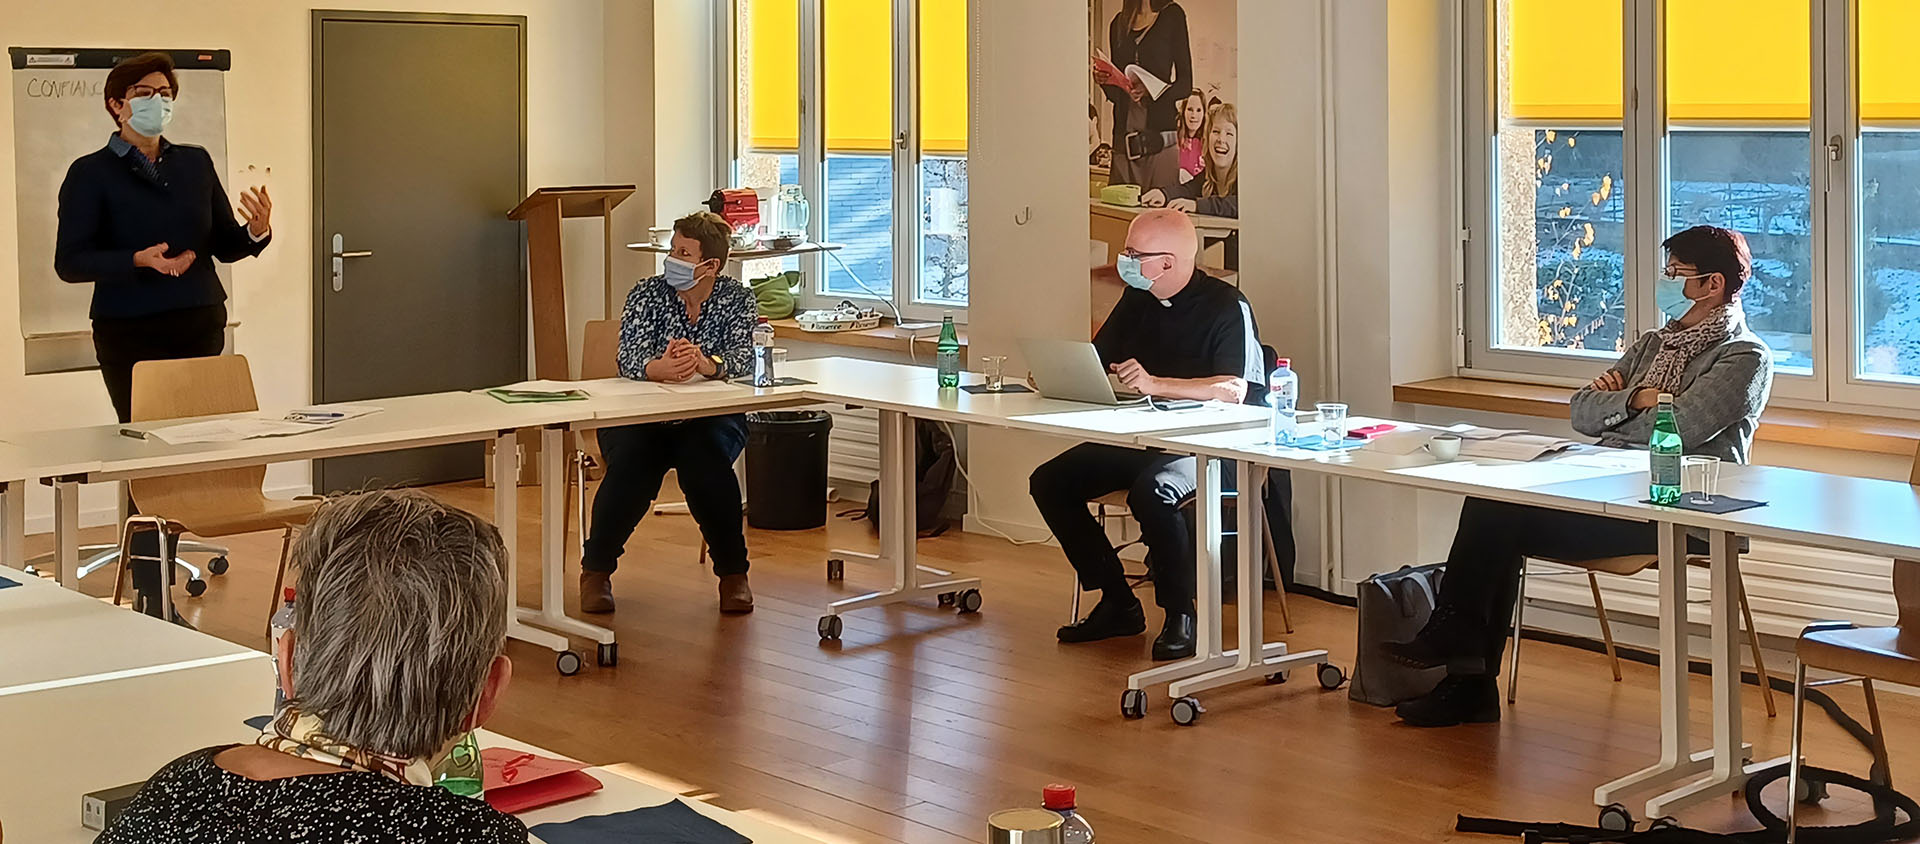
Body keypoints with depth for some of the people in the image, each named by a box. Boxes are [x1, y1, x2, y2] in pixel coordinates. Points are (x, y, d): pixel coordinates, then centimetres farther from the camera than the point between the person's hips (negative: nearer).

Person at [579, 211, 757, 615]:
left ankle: (733, 574, -14)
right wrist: (661, 368, -41)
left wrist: (705, 364, -40)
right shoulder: (647, 294, -1)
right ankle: (596, 570, -10)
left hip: (710, 419, 0)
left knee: (706, 463, -32)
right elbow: (629, 358, -16)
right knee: (631, 463, -30)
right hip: (640, 417, 0)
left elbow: (743, 359, -16)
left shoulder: (737, 299, 0)